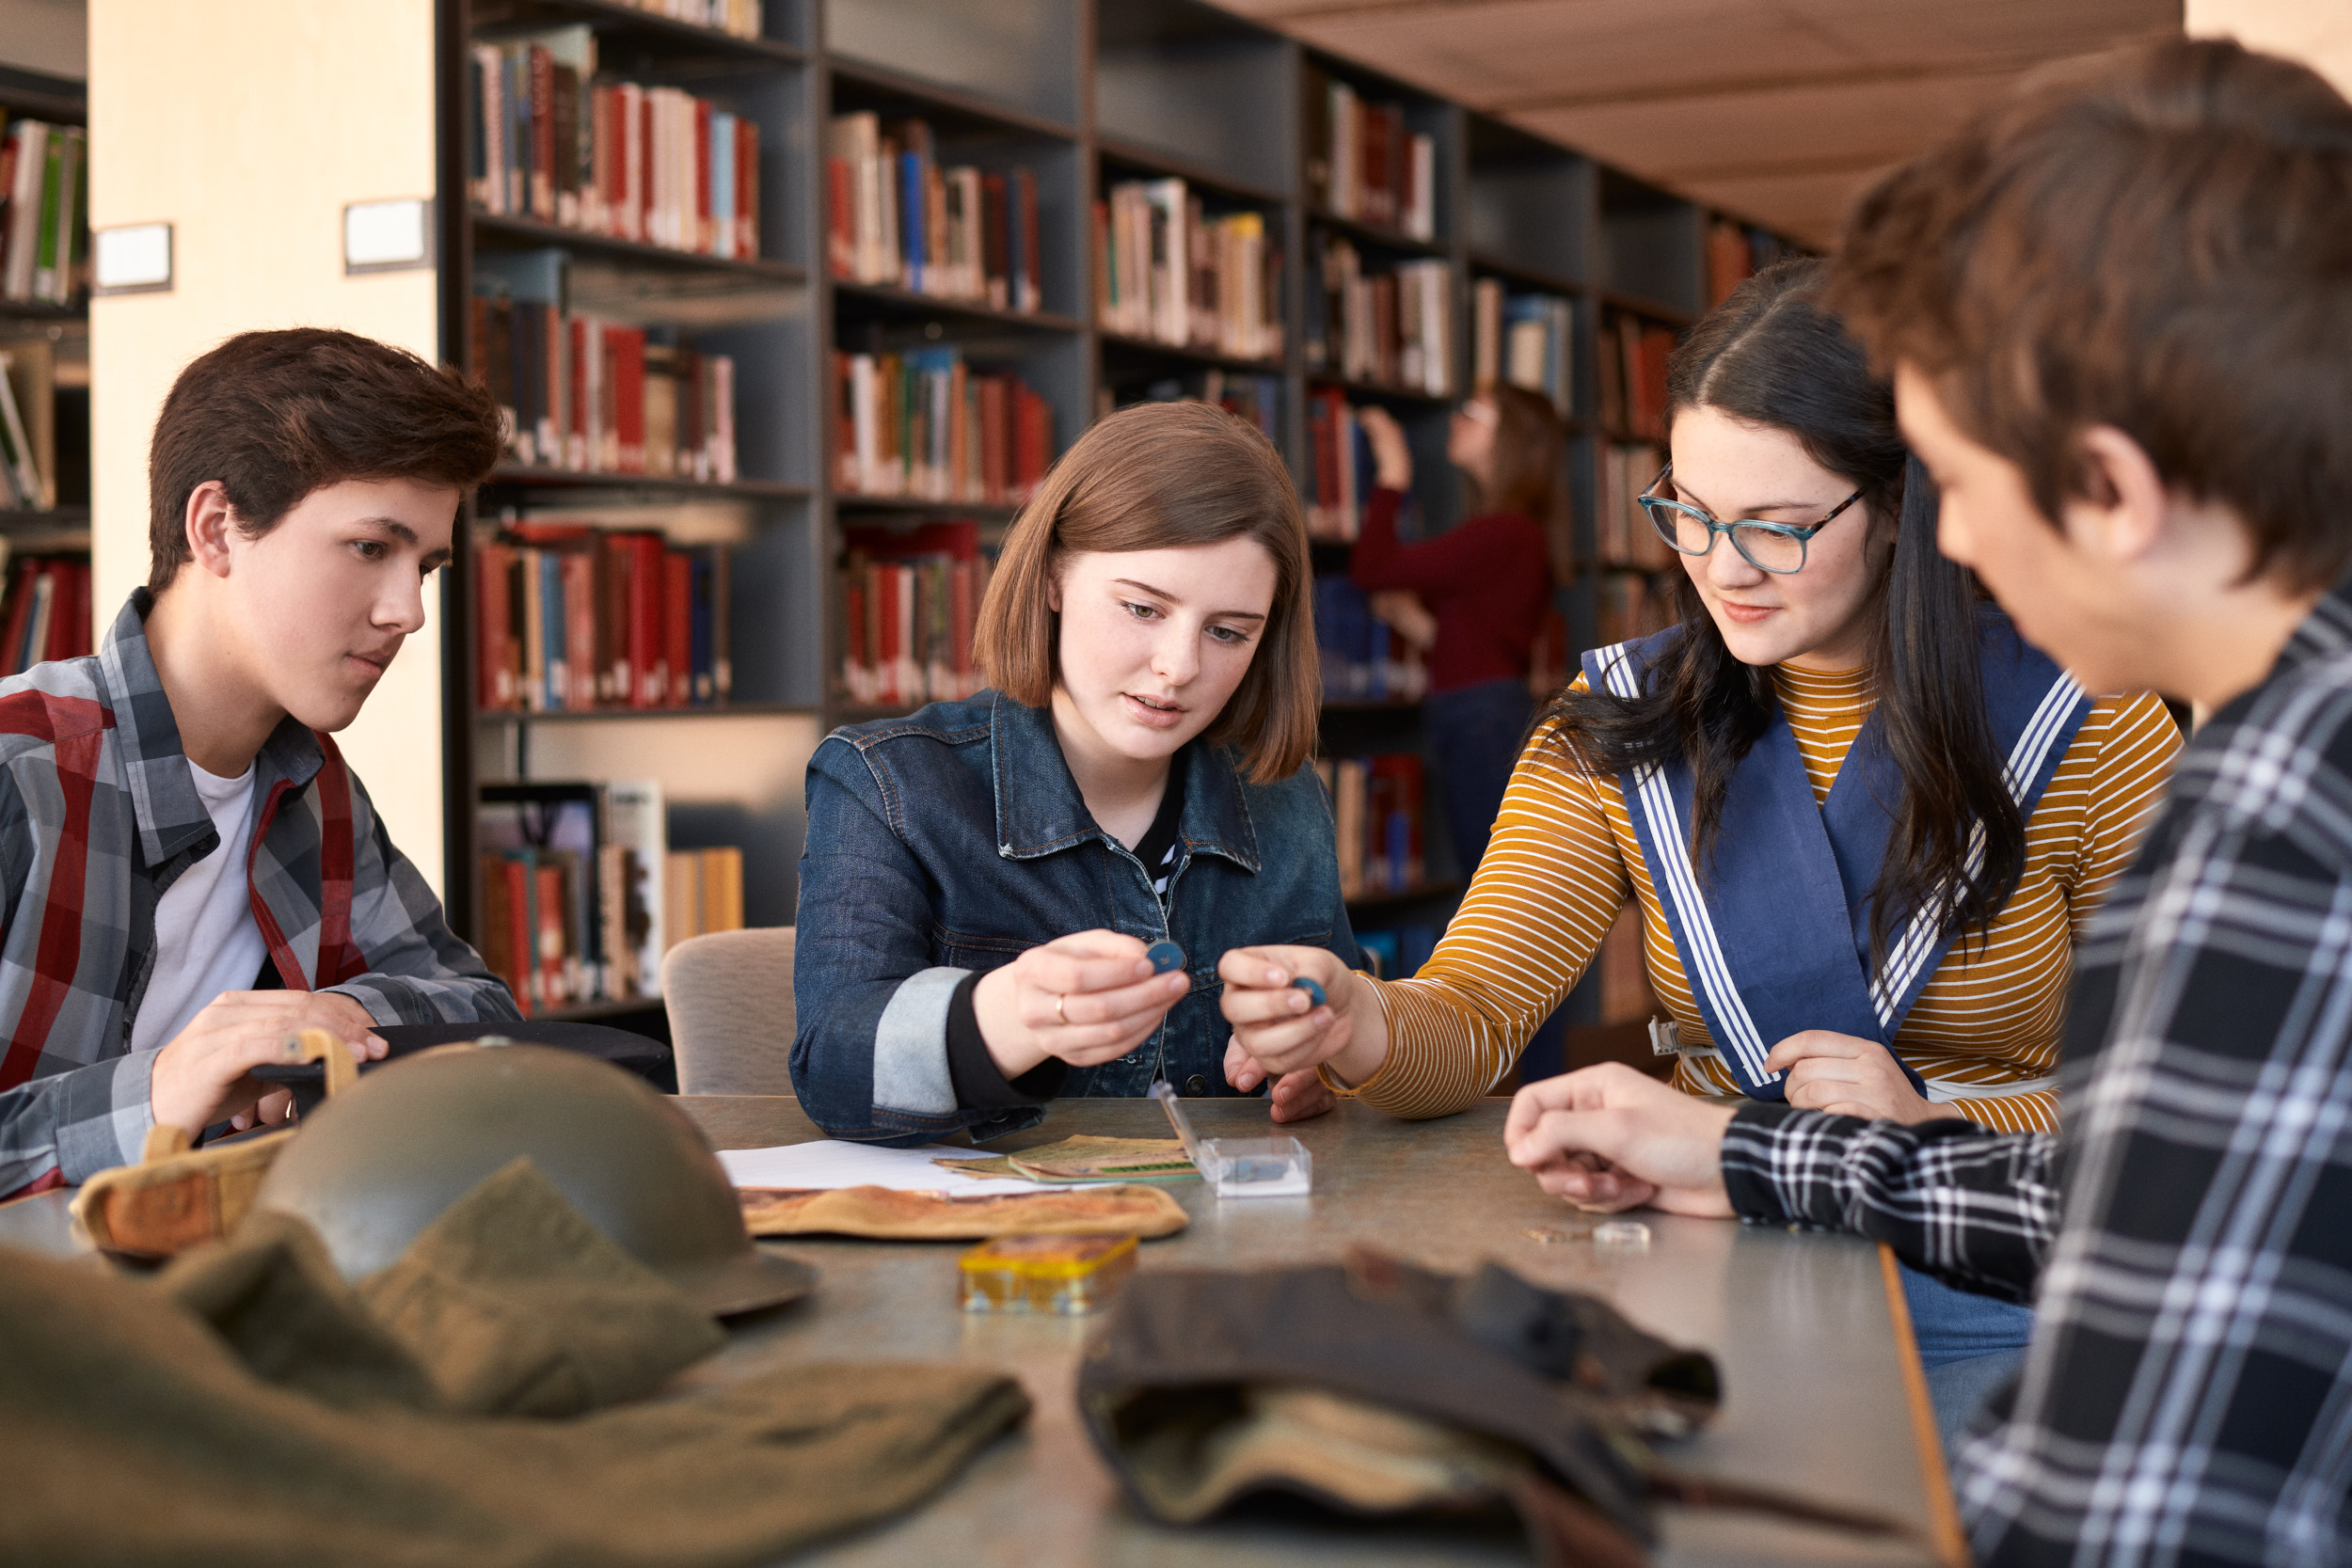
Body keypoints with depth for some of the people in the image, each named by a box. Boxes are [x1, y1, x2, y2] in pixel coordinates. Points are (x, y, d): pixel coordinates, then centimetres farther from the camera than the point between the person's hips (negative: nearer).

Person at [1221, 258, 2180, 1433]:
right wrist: (1353, 1028, -27)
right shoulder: (1618, 732, 6)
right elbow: (1471, 1017, -3)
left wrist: (1934, 1128, -15)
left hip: (1994, 1309, -3)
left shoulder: (2089, 729, -3)